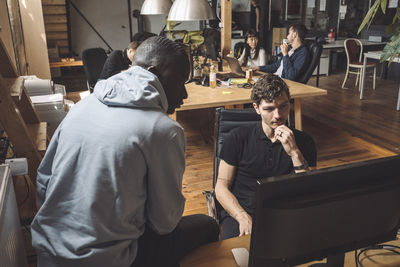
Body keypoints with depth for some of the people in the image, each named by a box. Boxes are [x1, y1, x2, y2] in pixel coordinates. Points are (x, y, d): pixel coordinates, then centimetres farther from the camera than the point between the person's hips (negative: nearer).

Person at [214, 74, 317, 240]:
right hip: (238, 213, -1)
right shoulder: (238, 138, 3)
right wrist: (243, 218, -16)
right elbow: (221, 186, 1)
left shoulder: (303, 142, 6)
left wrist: (295, 153, -15)